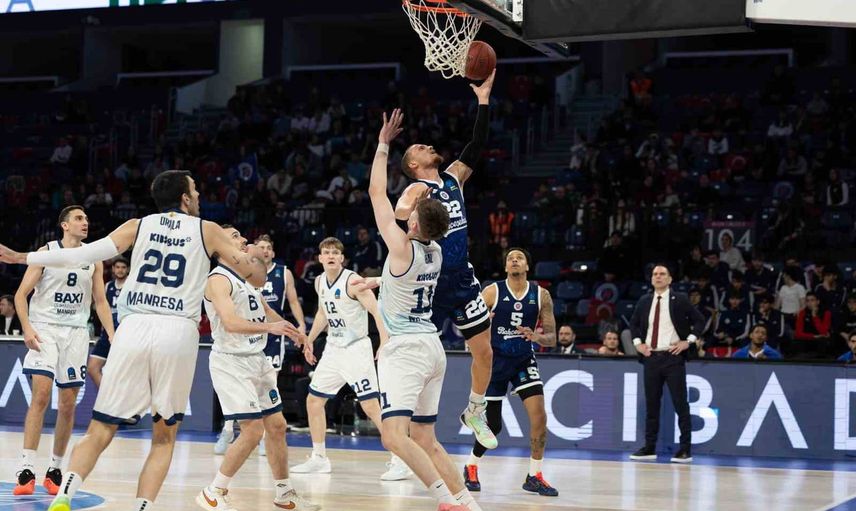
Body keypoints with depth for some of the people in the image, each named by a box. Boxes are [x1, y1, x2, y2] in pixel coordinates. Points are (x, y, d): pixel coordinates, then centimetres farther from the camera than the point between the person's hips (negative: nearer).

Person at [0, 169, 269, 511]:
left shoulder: (138, 226, 14)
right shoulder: (207, 231, 11)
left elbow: (83, 255, 3)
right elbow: (257, 278, 11)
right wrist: (255, 256, 34)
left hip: (134, 329, 1)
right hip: (178, 332, -1)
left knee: (99, 431, 7)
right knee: (164, 438, 14)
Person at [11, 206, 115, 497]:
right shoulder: (46, 252, -2)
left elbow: (100, 301, 13)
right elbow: (21, 294, -3)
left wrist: (113, 336, 1)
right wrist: (27, 328, -16)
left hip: (76, 332, 4)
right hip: (44, 329, -4)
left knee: (68, 404, 3)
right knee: (41, 394, -18)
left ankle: (55, 469, 15)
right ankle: (27, 469, -18)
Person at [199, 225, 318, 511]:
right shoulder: (219, 279, -15)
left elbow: (264, 310, 29)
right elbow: (230, 323, -29)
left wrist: (289, 329, 19)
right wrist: (270, 327, -40)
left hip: (256, 359, 9)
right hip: (230, 362, -9)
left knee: (277, 425, 12)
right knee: (253, 430, -14)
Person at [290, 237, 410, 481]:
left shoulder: (352, 281, -17)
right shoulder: (320, 282, 7)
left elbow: (377, 311, -23)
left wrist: (385, 344, -35)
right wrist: (309, 340, 27)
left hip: (356, 349, -8)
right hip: (333, 348, 8)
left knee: (371, 406, -13)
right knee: (313, 401, 10)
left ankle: (400, 461, -10)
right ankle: (319, 459, 23)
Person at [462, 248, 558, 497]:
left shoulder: (541, 295, -3)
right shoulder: (492, 292, -8)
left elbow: (551, 338, -1)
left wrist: (536, 337, -22)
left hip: (524, 360, 2)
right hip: (495, 360, -2)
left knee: (539, 415, -15)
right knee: (493, 425, 2)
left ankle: (534, 476, -2)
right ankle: (471, 467, 28)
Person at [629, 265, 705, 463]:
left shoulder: (679, 300, -2)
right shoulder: (644, 301, 9)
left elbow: (700, 320, 1)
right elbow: (634, 323, 24)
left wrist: (688, 341, -7)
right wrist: (638, 342, 10)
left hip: (673, 357, -4)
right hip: (651, 357, 4)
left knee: (680, 403, -3)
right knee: (651, 404, 8)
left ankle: (685, 449, 0)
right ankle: (650, 448, 14)